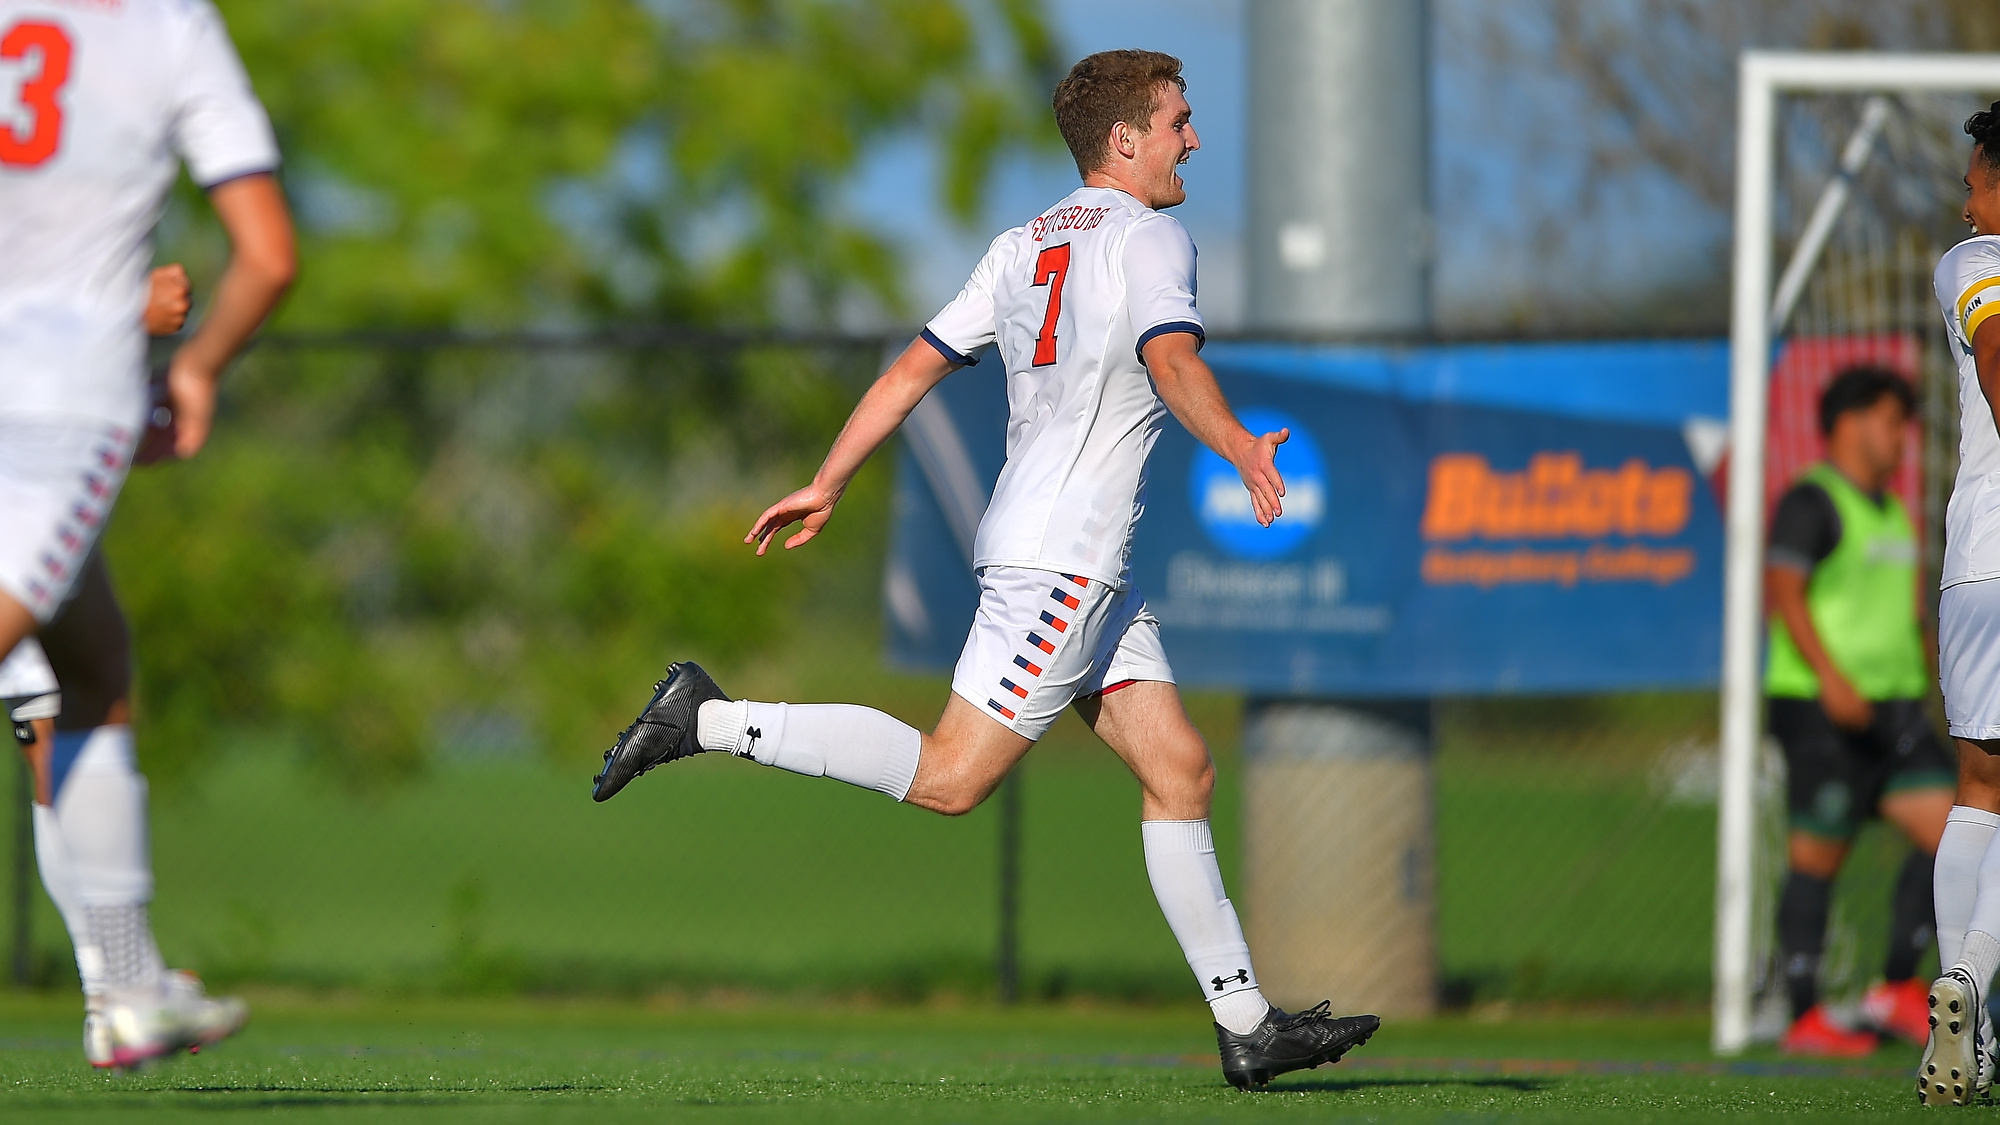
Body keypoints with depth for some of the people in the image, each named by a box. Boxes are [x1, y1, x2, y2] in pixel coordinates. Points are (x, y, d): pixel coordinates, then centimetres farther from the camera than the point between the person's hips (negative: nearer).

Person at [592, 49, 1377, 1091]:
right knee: (948, 780, -12)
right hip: (1062, 560, -10)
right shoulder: (1147, 238, -7)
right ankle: (708, 719, -9)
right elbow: (1171, 361, -26)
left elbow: (916, 364, 16)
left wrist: (826, 486, 18)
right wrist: (1242, 451, -35)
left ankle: (1246, 1025, 4)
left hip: (1094, 574, 10)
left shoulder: (1022, 248, 17)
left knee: (1180, 772, 6)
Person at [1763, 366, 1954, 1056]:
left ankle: (1897, 990, 2)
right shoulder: (1813, 502, -7)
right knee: (1818, 856, -4)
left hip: (1893, 707, 8)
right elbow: (1783, 590, -17)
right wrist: (1832, 678, -25)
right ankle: (1806, 1018, 2)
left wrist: (1916, 687, 24)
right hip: (1821, 710, -8)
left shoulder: (1890, 511, 19)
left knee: (1948, 829, -4)